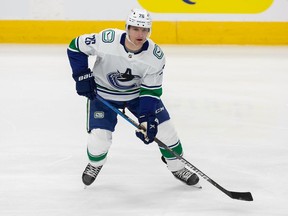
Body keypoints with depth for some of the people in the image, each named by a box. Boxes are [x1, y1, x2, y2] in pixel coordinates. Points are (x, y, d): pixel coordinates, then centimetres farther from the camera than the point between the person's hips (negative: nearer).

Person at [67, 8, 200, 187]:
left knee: (164, 128, -2)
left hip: (138, 92, 2)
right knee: (99, 138, -12)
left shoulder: (156, 56, -25)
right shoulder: (107, 41, -33)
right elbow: (76, 46, -17)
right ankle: (95, 164, 24)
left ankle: (178, 167, 23)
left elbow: (151, 90, -18)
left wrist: (147, 119, -27)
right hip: (104, 93, -2)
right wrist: (83, 76, -20)